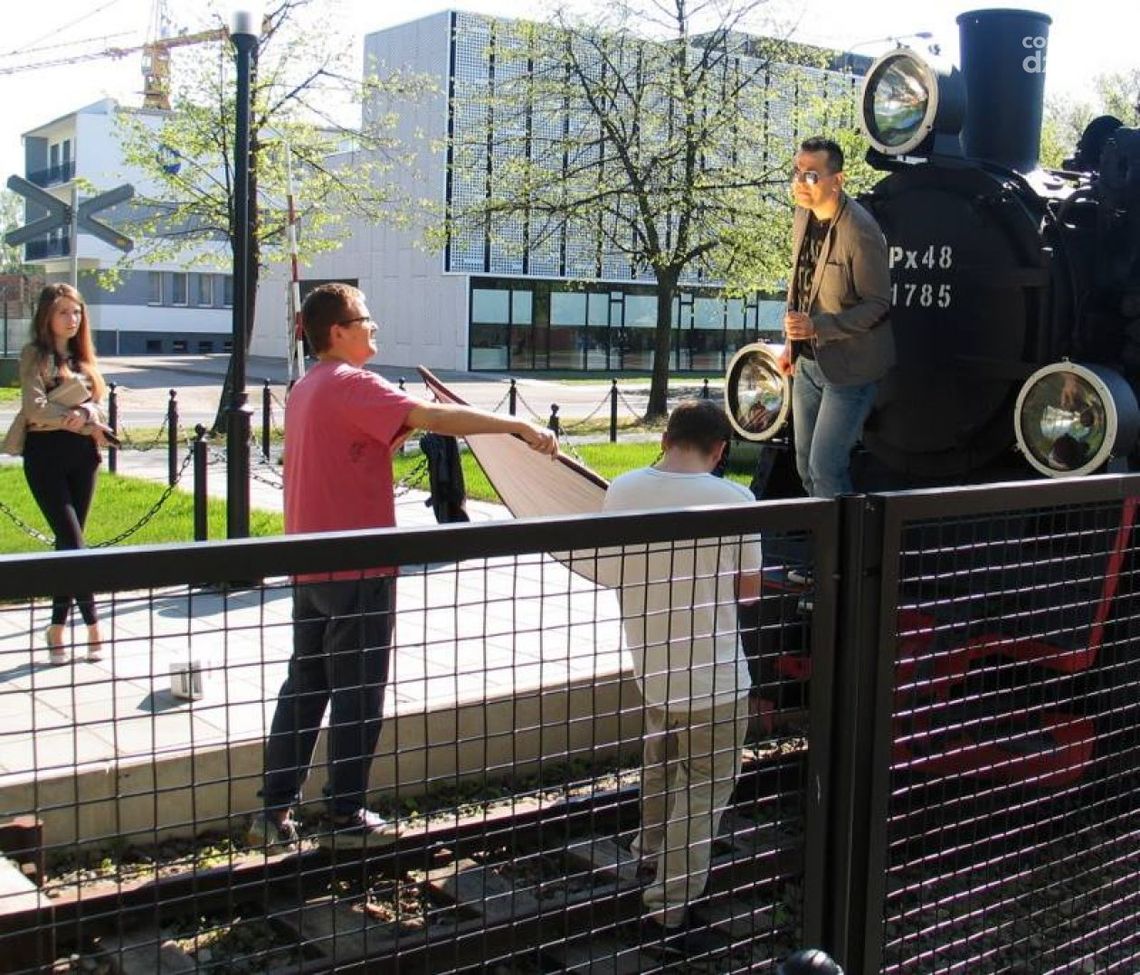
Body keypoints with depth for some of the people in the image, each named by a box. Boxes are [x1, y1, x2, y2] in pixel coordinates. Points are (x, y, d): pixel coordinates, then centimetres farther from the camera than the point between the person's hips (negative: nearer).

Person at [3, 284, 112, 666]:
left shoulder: (83, 357, 14)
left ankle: (58, 627, 13)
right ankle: (93, 626, -4)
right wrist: (82, 422, -11)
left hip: (82, 454, 6)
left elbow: (94, 404, 12)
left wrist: (87, 419, -10)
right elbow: (35, 408, -14)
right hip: (46, 453, -5)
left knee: (69, 541, 6)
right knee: (72, 540, -9)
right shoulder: (35, 355, -3)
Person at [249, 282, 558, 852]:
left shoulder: (305, 389, 14)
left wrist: (400, 430, 7)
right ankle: (346, 818, 14)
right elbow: (434, 417, -28)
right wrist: (518, 426, -27)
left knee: (304, 688, 15)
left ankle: (274, 814, 19)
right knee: (358, 697, 3)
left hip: (310, 567, 9)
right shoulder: (352, 384, -16)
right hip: (356, 569, -9)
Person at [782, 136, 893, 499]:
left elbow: (878, 304, -18)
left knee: (826, 467, -9)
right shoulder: (803, 216, 4)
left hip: (848, 368, -8)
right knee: (806, 466, 16)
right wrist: (792, 341, 13)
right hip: (808, 363, 8)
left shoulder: (859, 232, -21)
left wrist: (816, 327, -27)